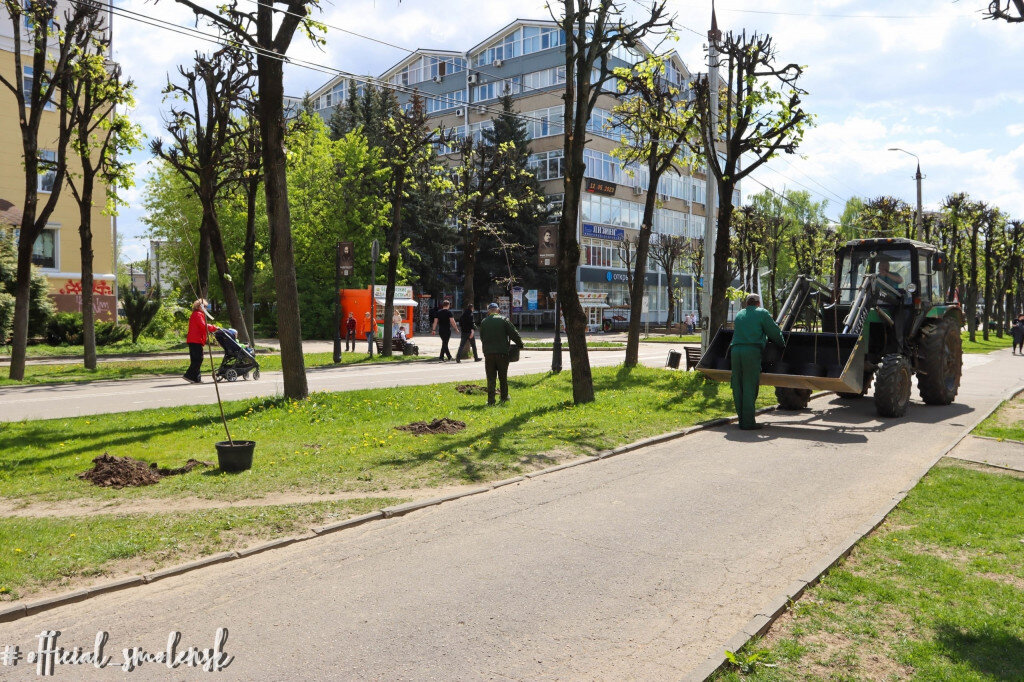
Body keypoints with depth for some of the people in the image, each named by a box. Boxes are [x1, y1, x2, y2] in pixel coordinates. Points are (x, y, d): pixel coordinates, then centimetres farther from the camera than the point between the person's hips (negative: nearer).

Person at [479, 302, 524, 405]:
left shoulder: (483, 322, 5)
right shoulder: (504, 320, -3)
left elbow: (482, 337, 12)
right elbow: (514, 333, -5)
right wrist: (520, 344, 8)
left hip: (488, 353, 1)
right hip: (502, 353, -1)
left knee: (490, 378, 5)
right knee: (503, 377, 13)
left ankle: (491, 400, 1)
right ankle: (504, 397, 21)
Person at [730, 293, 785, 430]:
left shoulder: (739, 314, 23)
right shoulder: (762, 313, 7)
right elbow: (774, 332, 9)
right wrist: (783, 344, 24)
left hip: (735, 350, 5)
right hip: (752, 351, -5)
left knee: (738, 387, 9)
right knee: (750, 387, -4)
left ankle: (742, 419, 14)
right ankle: (748, 422, -4)